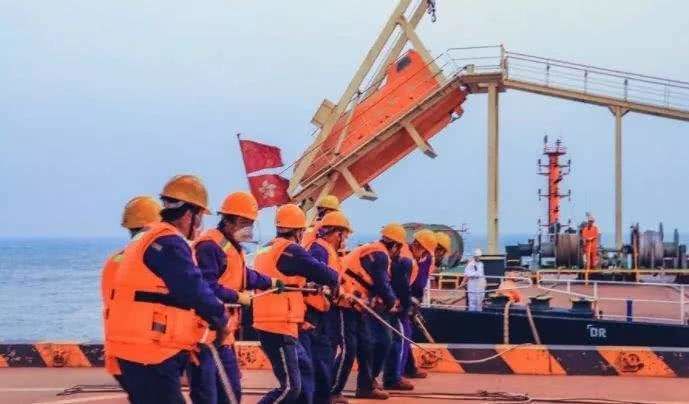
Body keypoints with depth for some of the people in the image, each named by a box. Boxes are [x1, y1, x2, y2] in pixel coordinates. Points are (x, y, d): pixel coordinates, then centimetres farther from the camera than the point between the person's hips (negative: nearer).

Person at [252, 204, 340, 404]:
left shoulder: (266, 250, 15)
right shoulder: (290, 250, -12)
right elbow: (322, 272, -13)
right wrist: (334, 280, 8)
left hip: (268, 323, 10)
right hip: (279, 326, -10)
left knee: (304, 367, 22)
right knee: (291, 386, -9)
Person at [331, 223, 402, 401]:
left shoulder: (373, 252, 18)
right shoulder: (380, 255, -13)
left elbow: (382, 283, 22)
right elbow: (382, 285, -13)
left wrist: (388, 299, 13)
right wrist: (391, 301, 3)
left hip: (356, 305, 10)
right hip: (347, 304, -10)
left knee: (365, 345, 15)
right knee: (348, 348, -10)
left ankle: (365, 386, 25)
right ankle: (332, 391, -8)